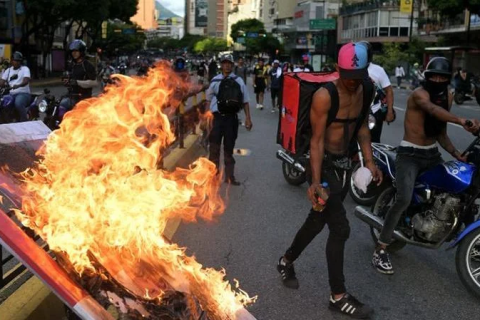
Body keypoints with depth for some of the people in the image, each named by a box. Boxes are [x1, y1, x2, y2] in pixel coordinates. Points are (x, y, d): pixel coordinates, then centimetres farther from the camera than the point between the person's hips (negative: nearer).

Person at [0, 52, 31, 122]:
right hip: (11, 94, 5)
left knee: (18, 103, -38)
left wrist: (18, 85, -38)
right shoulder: (8, 70, 18)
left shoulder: (25, 69, 2)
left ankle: (25, 122, -26)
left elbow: (26, 81, -17)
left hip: (23, 93, -5)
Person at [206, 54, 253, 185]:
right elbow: (209, 100, 9)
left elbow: (245, 101, 8)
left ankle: (229, 176, 18)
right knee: (214, 147, -1)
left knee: (229, 148, 10)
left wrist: (248, 118, 3)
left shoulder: (238, 81, 4)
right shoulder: (215, 81, 4)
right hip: (217, 117, -1)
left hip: (232, 118, 1)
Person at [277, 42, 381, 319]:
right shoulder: (325, 96, -21)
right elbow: (317, 140, -21)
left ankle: (287, 262, 41)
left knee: (319, 220, 19)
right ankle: (338, 296, 3)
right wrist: (316, 180, -28)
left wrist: (369, 160, 3)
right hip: (324, 164, -8)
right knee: (340, 228, -10)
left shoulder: (365, 90, 1)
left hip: (344, 163, 8)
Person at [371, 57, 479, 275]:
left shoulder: (447, 97, 8)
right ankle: (381, 250, -17)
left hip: (432, 154, 8)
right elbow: (433, 110, -40)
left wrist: (455, 153, -2)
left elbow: (440, 132, 13)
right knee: (404, 200, -23)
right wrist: (462, 121, -56)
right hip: (410, 154, -8)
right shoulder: (419, 94, -16)